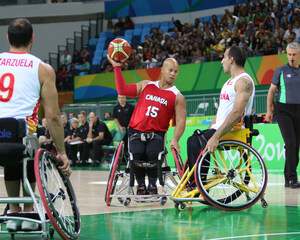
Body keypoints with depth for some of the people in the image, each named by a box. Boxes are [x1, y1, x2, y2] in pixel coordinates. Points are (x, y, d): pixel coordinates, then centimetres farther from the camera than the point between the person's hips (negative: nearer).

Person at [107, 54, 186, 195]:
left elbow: (180, 121, -4)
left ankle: (152, 185, -5)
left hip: (157, 134, -1)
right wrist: (117, 67, 2)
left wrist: (175, 139, -22)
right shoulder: (146, 85, 14)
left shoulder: (178, 97, 5)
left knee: (153, 154, -32)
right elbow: (123, 90, 6)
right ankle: (141, 185, -3)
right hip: (136, 132, 1)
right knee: (136, 155, -29)